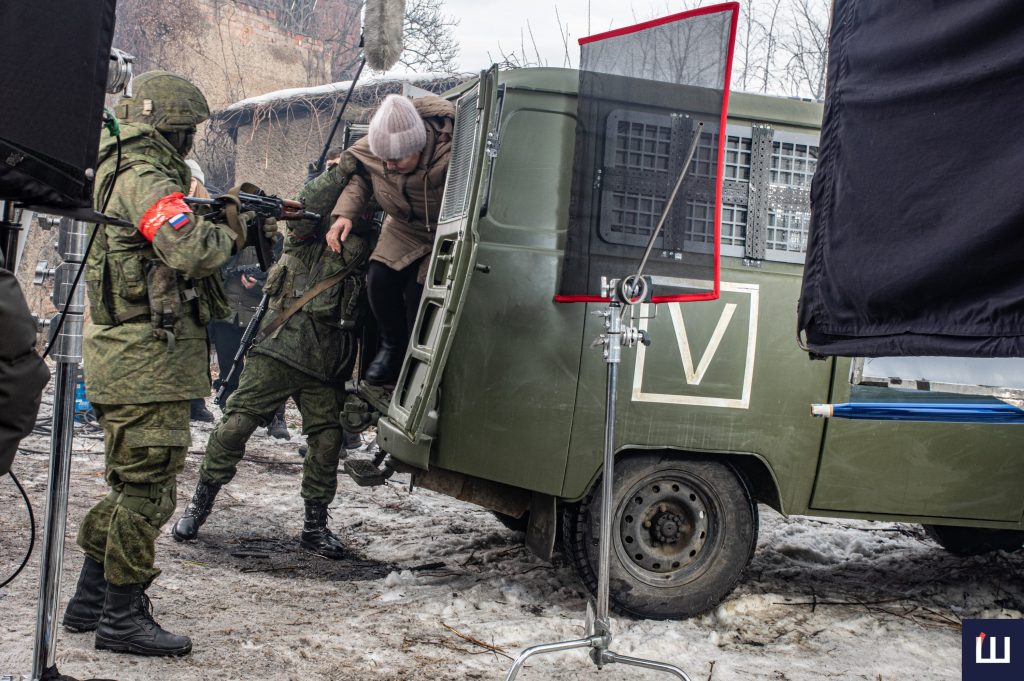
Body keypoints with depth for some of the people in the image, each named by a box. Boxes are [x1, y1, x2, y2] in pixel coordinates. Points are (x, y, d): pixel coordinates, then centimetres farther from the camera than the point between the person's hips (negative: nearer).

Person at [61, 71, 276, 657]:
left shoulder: (126, 174, 19)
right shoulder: (145, 179, -15)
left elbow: (181, 232, 18)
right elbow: (191, 249, -28)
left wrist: (238, 220, 6)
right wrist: (234, 230, -10)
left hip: (130, 363, 11)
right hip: (148, 365, -11)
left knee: (137, 487, 18)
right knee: (146, 488, -4)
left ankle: (91, 600, 25)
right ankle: (123, 616, 4)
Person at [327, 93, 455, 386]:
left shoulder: (451, 154, -38)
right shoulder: (373, 148, -20)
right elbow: (359, 176, 0)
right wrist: (344, 213, -15)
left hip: (444, 231, -4)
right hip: (403, 227, 5)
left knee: (418, 289, -17)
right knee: (380, 277, -15)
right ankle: (392, 346, 10)